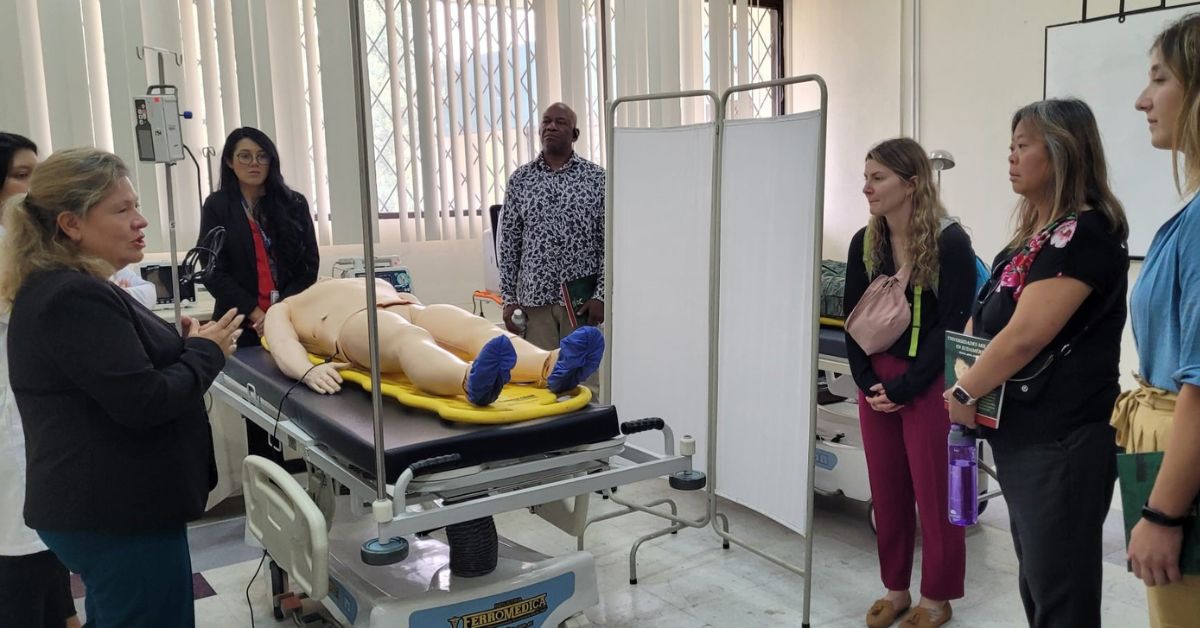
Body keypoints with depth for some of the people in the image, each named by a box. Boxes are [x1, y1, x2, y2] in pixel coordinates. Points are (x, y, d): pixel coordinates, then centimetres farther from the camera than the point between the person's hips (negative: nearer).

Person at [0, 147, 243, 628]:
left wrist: (186, 344, 2)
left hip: (103, 505, 10)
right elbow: (143, 402, -25)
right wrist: (207, 352, -10)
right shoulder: (75, 299, -22)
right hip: (119, 513, -10)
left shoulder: (64, 288, 12)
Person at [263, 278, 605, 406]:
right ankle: (473, 381, -74)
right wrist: (307, 371, -14)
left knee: (478, 327, -31)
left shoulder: (374, 282, 47)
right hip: (357, 324, -4)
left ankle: (552, 367, -63)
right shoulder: (284, 310, 34)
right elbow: (283, 346, 10)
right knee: (410, 340, -40)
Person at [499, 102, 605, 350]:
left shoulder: (596, 178, 2)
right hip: (535, 298, 1)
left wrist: (601, 295, -8)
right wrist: (508, 297, 2)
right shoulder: (520, 180, 7)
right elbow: (509, 244, 8)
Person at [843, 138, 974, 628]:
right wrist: (867, 380, -5)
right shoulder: (864, 243, 3)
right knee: (886, 490, 12)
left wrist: (905, 386, -15)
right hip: (876, 382, 5)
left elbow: (952, 326, -14)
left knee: (934, 492, 6)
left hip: (929, 384, -5)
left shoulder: (950, 242, -12)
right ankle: (895, 588, 27)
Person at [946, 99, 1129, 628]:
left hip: (1062, 445, -10)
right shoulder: (1035, 236, 14)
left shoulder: (1083, 234, -16)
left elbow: (1025, 336, -23)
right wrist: (971, 390, 4)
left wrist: (963, 392, -10)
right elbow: (988, 325, 19)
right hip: (1022, 438, 10)